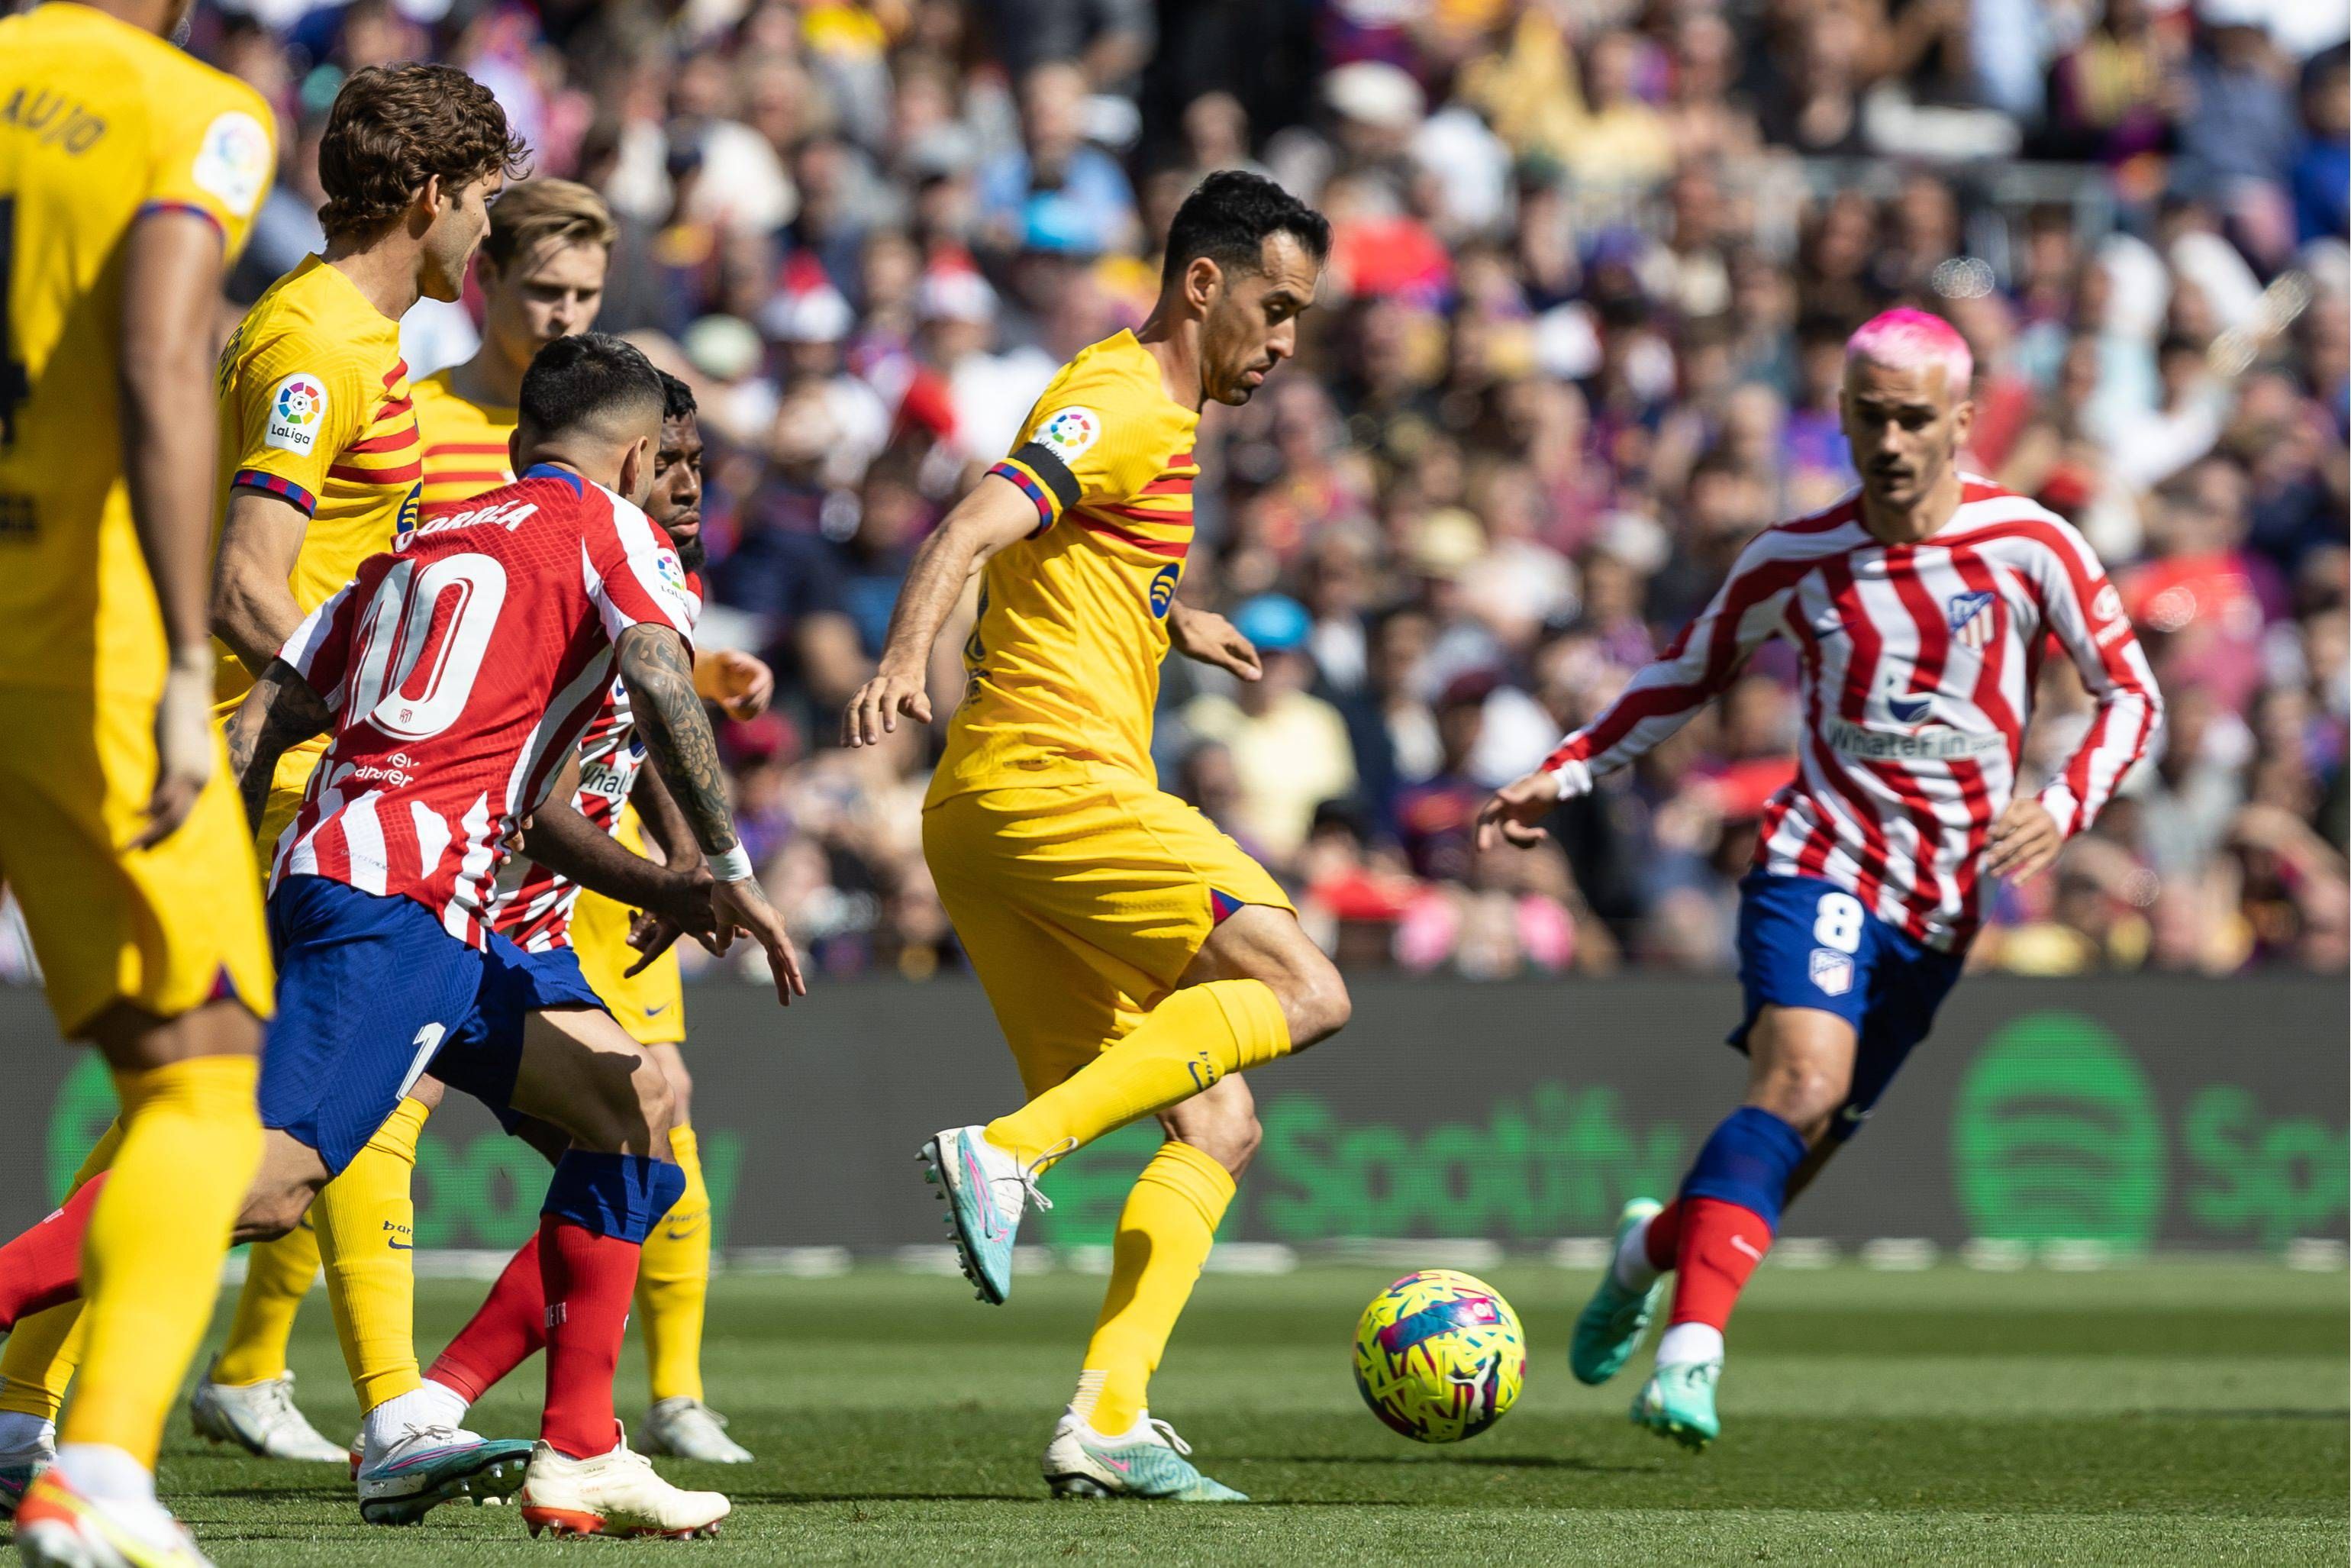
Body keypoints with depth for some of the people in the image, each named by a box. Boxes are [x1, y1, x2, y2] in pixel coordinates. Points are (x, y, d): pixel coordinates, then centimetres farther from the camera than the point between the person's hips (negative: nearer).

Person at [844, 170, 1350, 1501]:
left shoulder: (1147, 413, 24)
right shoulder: (1128, 408, -7)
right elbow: (976, 528, -24)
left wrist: (1168, 621, 48)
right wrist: (906, 660, -40)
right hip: (1054, 772, -10)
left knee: (1218, 1125, 5)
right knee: (1301, 991, -17)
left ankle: (1107, 1419, -6)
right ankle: (1008, 1151, -24)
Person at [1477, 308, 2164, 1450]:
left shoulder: (2031, 546, -3)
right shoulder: (1796, 561, 0)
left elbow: (2129, 693, 3)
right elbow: (1687, 675, 15)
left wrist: (2064, 805, -15)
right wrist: (1564, 775, 5)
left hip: (1943, 903, 2)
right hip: (1821, 866, -2)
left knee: (1807, 1142, 6)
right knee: (1802, 1081, -28)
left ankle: (1657, 1245, 38)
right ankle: (1690, 1352, -35)